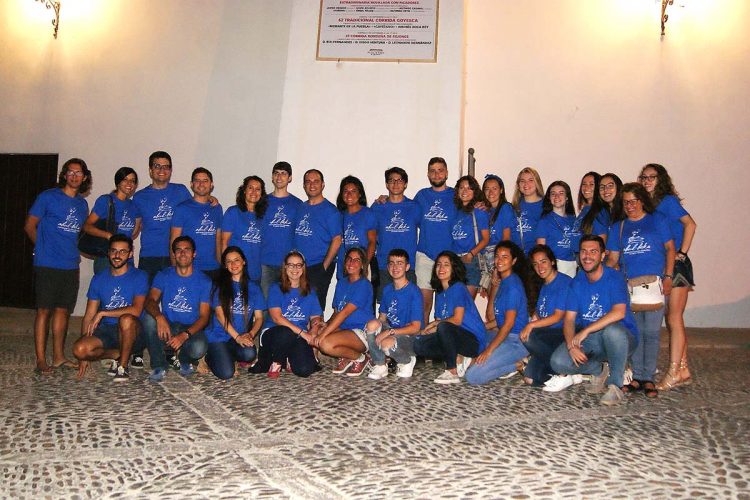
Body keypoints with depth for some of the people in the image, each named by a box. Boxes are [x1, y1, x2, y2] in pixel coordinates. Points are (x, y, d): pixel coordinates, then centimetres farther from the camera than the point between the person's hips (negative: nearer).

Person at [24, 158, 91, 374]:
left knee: (63, 310, 10)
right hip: (48, 265, -5)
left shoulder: (82, 204, 13)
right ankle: (41, 360, 2)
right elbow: (29, 226, 0)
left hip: (71, 266, 6)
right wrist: (44, 249, 3)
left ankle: (59, 357, 19)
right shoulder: (48, 197, -3)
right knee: (44, 310, -3)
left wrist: (74, 251, 11)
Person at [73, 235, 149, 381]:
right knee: (79, 349, -24)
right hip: (105, 330, 4)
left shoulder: (139, 277, -5)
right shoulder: (99, 279, 8)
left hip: (129, 331, -4)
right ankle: (118, 355, 3)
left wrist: (102, 313, -19)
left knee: (126, 319, -38)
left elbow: (136, 310, -20)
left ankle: (123, 366, -15)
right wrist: (84, 356, 0)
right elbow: (89, 316, 6)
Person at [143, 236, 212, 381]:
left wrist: (185, 335, -25)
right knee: (149, 319, -30)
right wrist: (159, 317, -37)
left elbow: (204, 316, -7)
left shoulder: (204, 281, -2)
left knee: (199, 348, -34)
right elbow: (150, 301, -13)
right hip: (167, 327, 2)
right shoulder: (163, 276, 3)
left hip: (191, 329, -2)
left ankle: (185, 361, 7)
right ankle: (159, 366, -11)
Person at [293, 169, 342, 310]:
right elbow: (295, 237, 17)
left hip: (318, 267, -5)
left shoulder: (329, 210, -3)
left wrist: (324, 266, -13)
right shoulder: (300, 208, 15)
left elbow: (337, 240, -9)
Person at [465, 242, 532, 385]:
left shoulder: (513, 285, -16)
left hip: (516, 341, -10)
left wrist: (489, 350, -19)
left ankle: (519, 364, -5)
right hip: (505, 336, 10)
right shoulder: (503, 282, 13)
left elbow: (509, 323, -19)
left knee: (473, 376, -18)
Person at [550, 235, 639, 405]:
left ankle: (616, 386, -19)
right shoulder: (577, 282, 3)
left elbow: (619, 313, -30)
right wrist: (571, 345, -21)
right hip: (588, 341, 4)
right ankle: (599, 370, 9)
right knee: (558, 361, -20)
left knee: (612, 329, -40)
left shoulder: (614, 278, -13)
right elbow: (569, 319, -2)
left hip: (622, 339, -4)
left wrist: (586, 331, -32)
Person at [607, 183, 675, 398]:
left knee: (651, 332, -2)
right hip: (628, 286, 3)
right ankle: (637, 377, 14)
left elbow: (670, 249, 4)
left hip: (653, 283, -3)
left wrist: (668, 277, -6)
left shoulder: (657, 221, 7)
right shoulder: (618, 227, 15)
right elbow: (613, 259, 12)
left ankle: (648, 378, 6)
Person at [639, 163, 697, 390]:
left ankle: (673, 374, -5)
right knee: (672, 319, 9)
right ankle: (683, 371, 15)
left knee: (674, 318, -8)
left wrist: (682, 253, -17)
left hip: (676, 266, -8)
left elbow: (690, 224, -19)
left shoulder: (667, 200, -8)